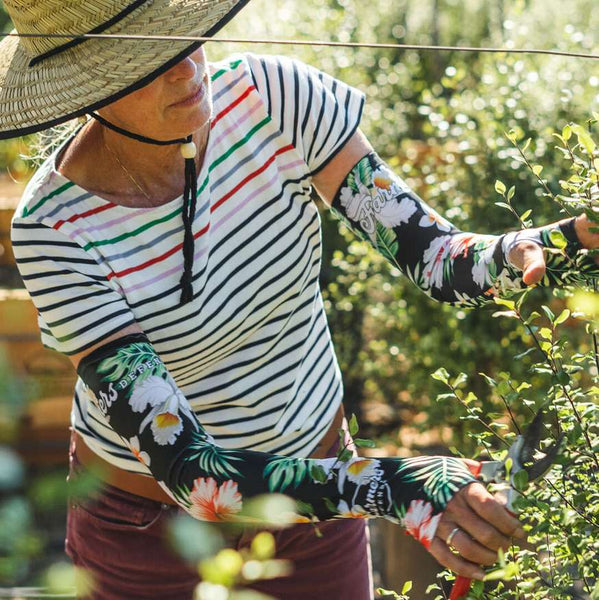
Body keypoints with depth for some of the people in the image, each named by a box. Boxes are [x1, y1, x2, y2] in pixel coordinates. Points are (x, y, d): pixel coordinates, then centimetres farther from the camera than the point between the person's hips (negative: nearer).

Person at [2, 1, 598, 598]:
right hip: (149, 523, -3)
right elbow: (187, 471, -33)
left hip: (313, 481, 3)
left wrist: (549, 244, -42)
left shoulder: (271, 95, -19)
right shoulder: (55, 229, -29)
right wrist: (393, 487, -43)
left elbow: (436, 257, -20)